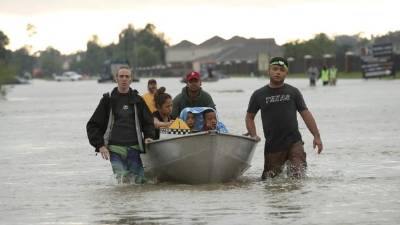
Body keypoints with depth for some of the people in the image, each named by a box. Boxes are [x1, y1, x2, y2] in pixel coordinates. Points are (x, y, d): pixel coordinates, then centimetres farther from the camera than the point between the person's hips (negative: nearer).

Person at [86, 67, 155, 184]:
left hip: (133, 148, 2)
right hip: (115, 148, -2)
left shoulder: (138, 100, 14)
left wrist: (148, 136, 2)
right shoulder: (108, 100, 8)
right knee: (122, 179, -17)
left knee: (140, 180, -7)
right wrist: (100, 145, -1)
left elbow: (148, 121, 22)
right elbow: (92, 125, 10)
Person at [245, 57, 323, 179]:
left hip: (294, 143, 0)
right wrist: (254, 136, -2)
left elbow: (305, 114, 7)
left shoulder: (293, 92, 6)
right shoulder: (258, 95, 5)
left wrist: (317, 136, 1)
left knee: (298, 177, -10)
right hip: (272, 146, 0)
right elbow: (249, 117, 14)